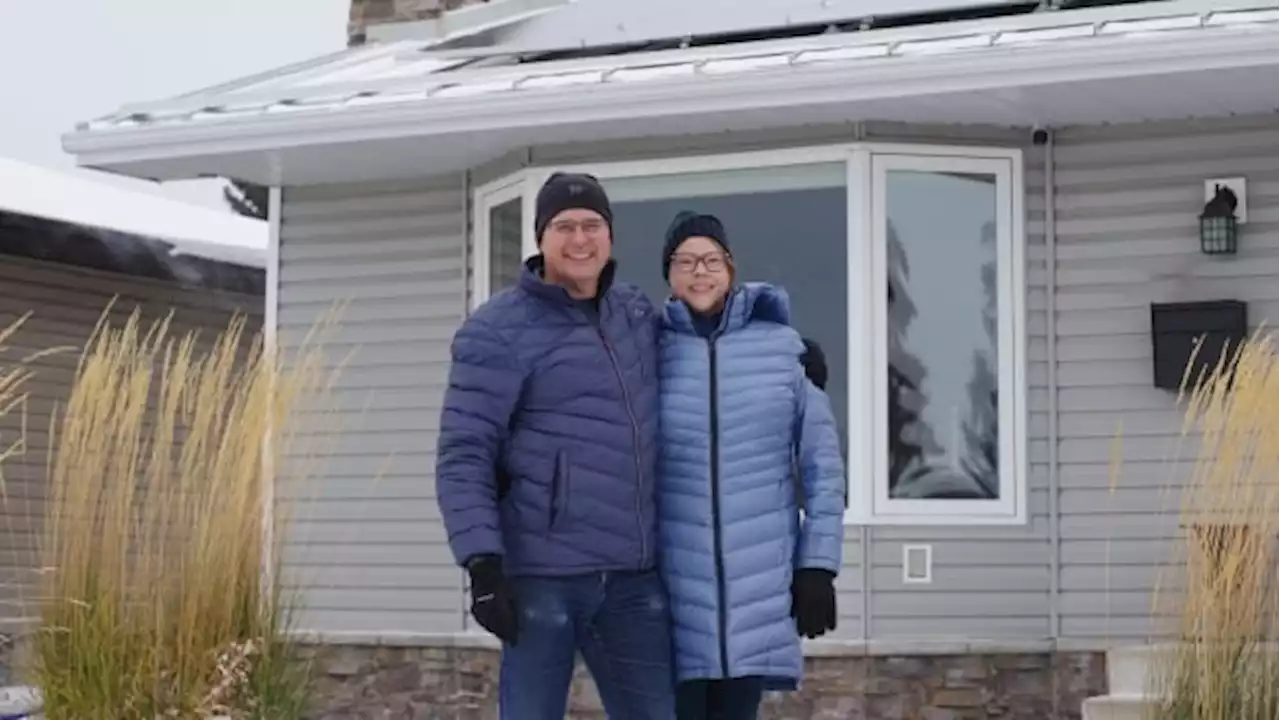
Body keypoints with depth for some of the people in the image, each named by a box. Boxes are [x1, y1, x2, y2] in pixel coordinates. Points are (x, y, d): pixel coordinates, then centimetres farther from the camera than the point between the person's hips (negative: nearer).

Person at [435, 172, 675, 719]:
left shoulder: (637, 313, 12)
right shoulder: (499, 330, -6)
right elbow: (462, 458, -9)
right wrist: (482, 561, -18)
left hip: (633, 576, 6)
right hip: (544, 575, -6)